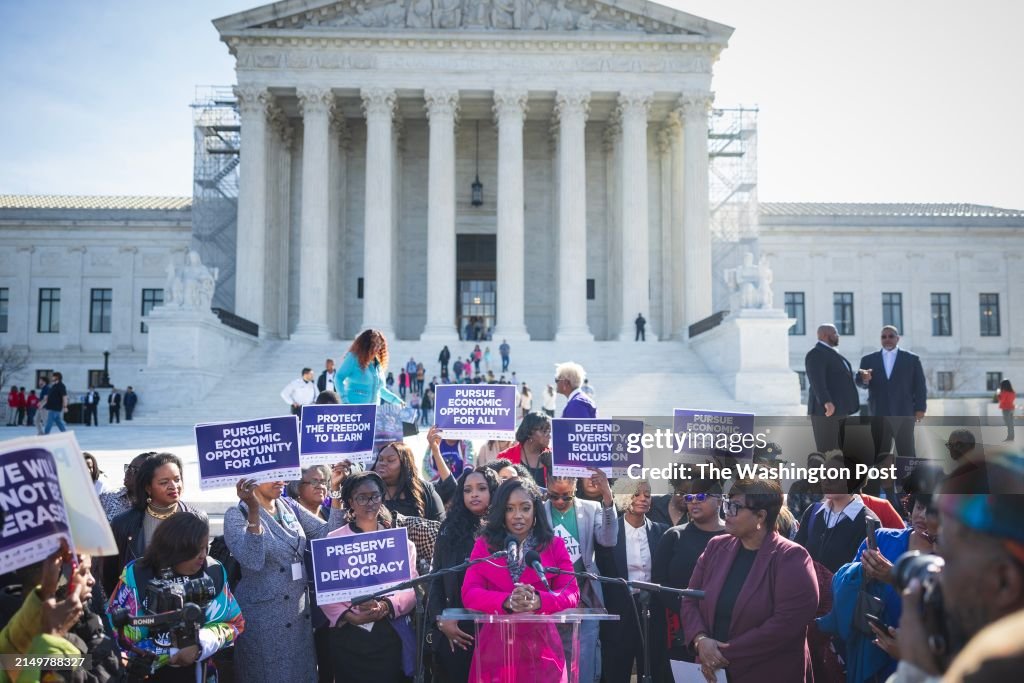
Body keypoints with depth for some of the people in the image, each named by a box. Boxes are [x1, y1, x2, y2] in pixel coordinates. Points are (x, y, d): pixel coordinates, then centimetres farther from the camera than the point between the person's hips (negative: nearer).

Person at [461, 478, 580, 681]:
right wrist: (507, 601, -25)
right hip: (495, 649, 0)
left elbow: (571, 593, -5)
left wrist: (537, 601, -25)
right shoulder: (484, 544, 4)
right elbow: (469, 594, -6)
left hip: (541, 651, 0)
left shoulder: (554, 545, 4)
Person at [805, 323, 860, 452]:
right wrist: (827, 402, -37)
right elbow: (816, 381, -26)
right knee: (827, 452, -9)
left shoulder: (830, 354, 21)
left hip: (837, 410, 10)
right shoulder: (816, 354, -13)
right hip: (824, 410, -10)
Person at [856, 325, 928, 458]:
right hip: (878, 415, 1)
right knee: (879, 455, 0)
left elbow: (920, 385, 6)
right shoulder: (868, 359, 12)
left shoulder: (912, 359, 10)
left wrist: (920, 408, -4)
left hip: (904, 414, -1)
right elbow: (860, 382, 1)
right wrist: (864, 379, -23)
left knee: (907, 454, -1)